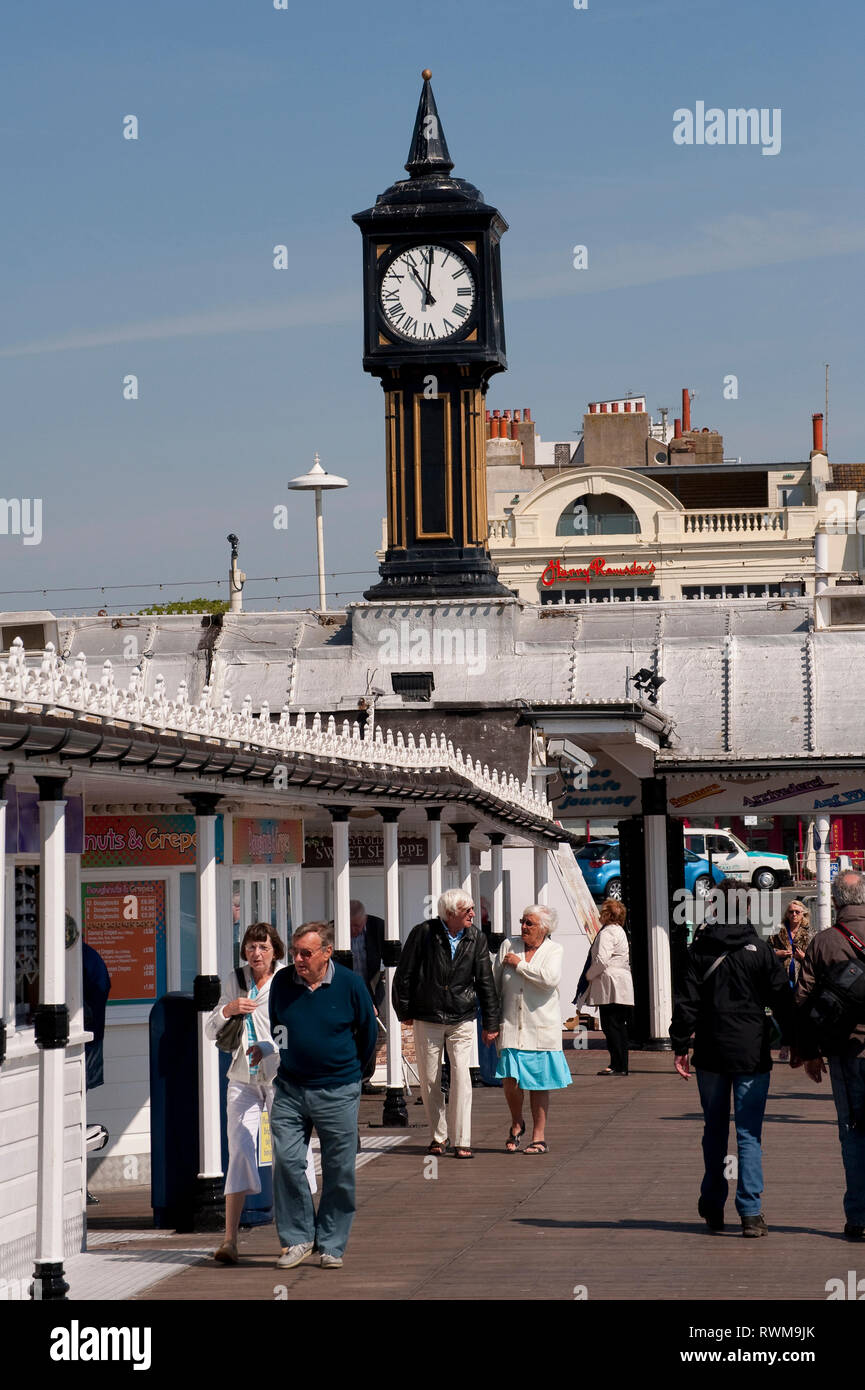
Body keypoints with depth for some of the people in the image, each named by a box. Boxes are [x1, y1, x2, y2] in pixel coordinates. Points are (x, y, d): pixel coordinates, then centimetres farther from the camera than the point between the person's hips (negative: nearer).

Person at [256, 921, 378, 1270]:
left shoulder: (350, 985, -5)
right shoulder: (282, 983, 0)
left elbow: (368, 1034, 9)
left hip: (337, 1092, -2)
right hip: (289, 1088, 2)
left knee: (338, 1171, 3)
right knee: (286, 1161, -8)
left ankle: (331, 1245, 13)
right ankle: (297, 1238, 4)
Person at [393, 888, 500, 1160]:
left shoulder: (476, 938, 0)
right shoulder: (423, 933, -8)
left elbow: (485, 981, 6)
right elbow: (404, 974, 1)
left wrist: (490, 1023, 6)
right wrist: (404, 1012, 2)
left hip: (462, 1019, 1)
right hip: (427, 1019, -1)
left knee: (461, 1077, -9)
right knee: (429, 1080, 5)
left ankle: (462, 1141, -5)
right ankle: (438, 1136, 20)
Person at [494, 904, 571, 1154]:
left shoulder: (554, 951, 1)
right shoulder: (508, 947, 8)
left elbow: (550, 978, -18)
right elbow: (495, 985, 15)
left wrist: (520, 964, -10)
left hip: (541, 1028, -1)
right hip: (511, 1027, 2)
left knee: (539, 1083, 3)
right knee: (511, 1080, -8)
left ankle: (539, 1136, 13)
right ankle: (516, 1124, 17)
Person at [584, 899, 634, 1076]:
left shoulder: (607, 933, -12)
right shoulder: (620, 931, 19)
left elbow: (601, 960, -22)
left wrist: (589, 975, -5)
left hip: (610, 988, -10)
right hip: (623, 987, 10)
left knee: (610, 1026, -8)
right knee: (619, 1026, 11)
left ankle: (617, 1065, -10)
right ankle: (622, 1066, 12)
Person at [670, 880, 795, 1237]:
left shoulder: (699, 951, 0)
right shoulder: (761, 950, -3)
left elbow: (687, 1003, -2)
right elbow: (783, 1000, 0)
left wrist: (680, 1046, 4)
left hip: (711, 1055, 2)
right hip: (751, 1054, -2)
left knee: (714, 1131, 16)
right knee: (749, 1135, -1)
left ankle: (713, 1206, 23)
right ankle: (751, 1211, -10)